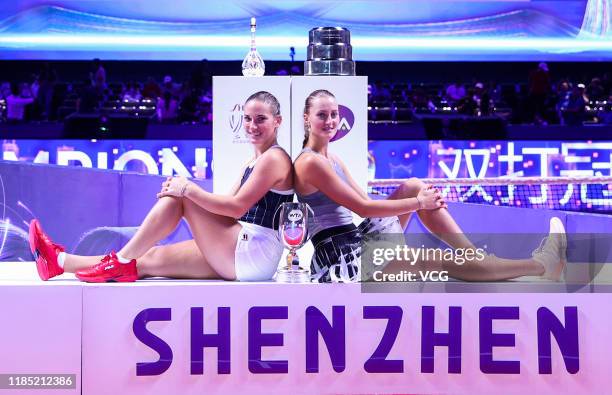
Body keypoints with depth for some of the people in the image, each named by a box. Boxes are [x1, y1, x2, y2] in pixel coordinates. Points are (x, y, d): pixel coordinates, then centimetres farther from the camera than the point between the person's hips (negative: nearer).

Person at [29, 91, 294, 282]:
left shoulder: (274, 158, -9)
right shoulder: (253, 163, 20)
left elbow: (236, 208, -17)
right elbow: (230, 205, 15)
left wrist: (188, 189, -13)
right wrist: (184, 190, 1)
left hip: (255, 254, -8)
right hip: (239, 257, 8)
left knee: (180, 197, -10)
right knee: (150, 260, 2)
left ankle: (122, 261, -6)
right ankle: (60, 262, 4)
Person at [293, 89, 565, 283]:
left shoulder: (332, 159, 16)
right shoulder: (310, 162, -14)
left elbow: (364, 202, 12)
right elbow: (363, 208, -16)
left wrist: (421, 198, 0)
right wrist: (419, 203, -11)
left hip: (358, 240, 9)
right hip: (340, 256, -9)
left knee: (414, 186, 1)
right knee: (441, 262, -19)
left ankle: (474, 255, -5)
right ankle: (541, 265, -13)